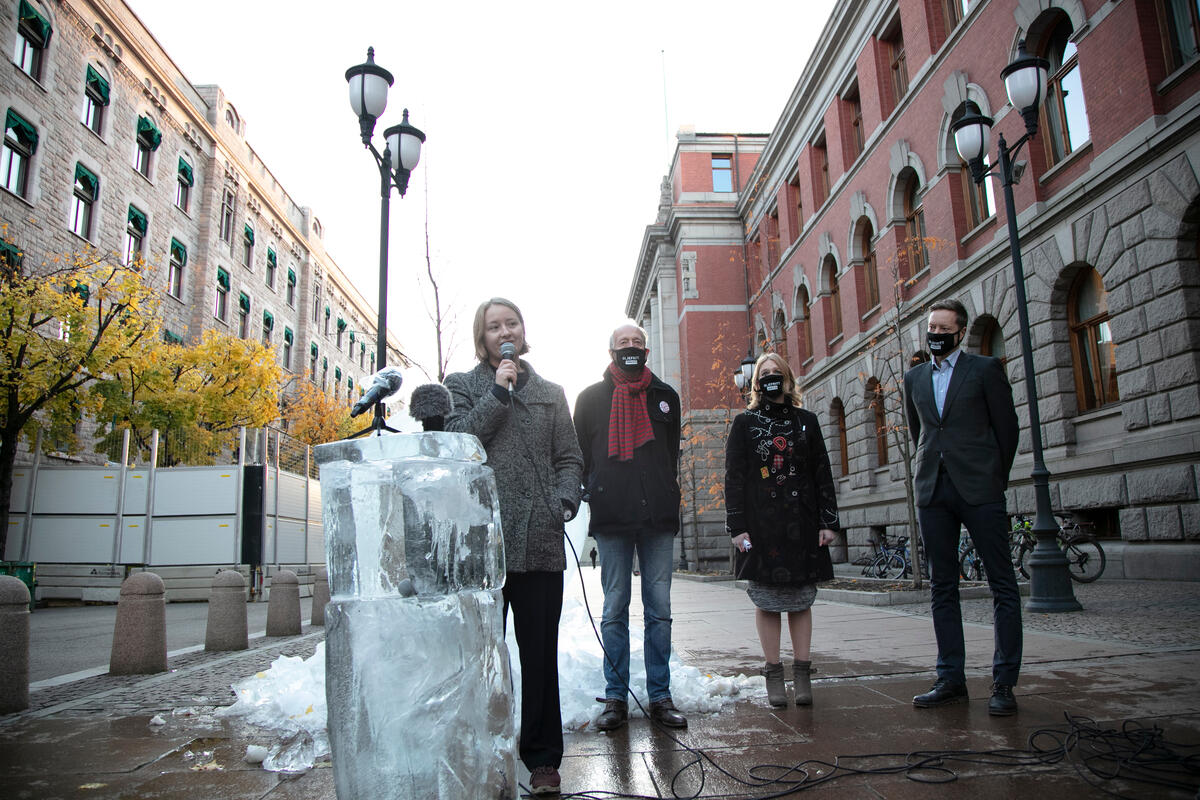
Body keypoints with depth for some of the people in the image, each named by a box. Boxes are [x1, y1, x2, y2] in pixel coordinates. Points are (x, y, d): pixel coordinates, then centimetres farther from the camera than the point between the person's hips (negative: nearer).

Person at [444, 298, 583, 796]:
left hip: (539, 539, 2)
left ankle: (542, 758, 18)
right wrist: (498, 393, -7)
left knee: (540, 652, 6)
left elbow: (569, 457, 13)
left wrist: (565, 501, -5)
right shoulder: (464, 385, 11)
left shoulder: (550, 393, 17)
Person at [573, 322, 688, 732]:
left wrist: (667, 495, 13)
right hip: (612, 516, -1)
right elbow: (579, 453, 11)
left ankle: (660, 696, 13)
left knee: (659, 610, 4)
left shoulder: (664, 396, 15)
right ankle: (616, 698, 11)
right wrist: (578, 493, -1)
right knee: (615, 610, 2)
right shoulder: (591, 398, 10)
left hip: (658, 516, 2)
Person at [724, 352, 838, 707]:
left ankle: (802, 672, 13)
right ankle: (773, 674, 11)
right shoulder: (745, 423, 6)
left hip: (801, 524, 2)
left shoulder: (806, 421, 11)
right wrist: (737, 526, -7)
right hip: (760, 525, -1)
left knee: (801, 598, 5)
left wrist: (828, 521, 2)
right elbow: (734, 478, 1)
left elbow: (823, 474, 9)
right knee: (767, 599, 1)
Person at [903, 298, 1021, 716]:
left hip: (979, 491, -4)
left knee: (1002, 585, -2)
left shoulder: (985, 369, 3)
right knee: (942, 587, 6)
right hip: (933, 492, 4)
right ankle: (951, 679, 13)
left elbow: (1007, 426, 4)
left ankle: (1004, 683, 5)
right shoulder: (914, 378, 14)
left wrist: (995, 479, 7)